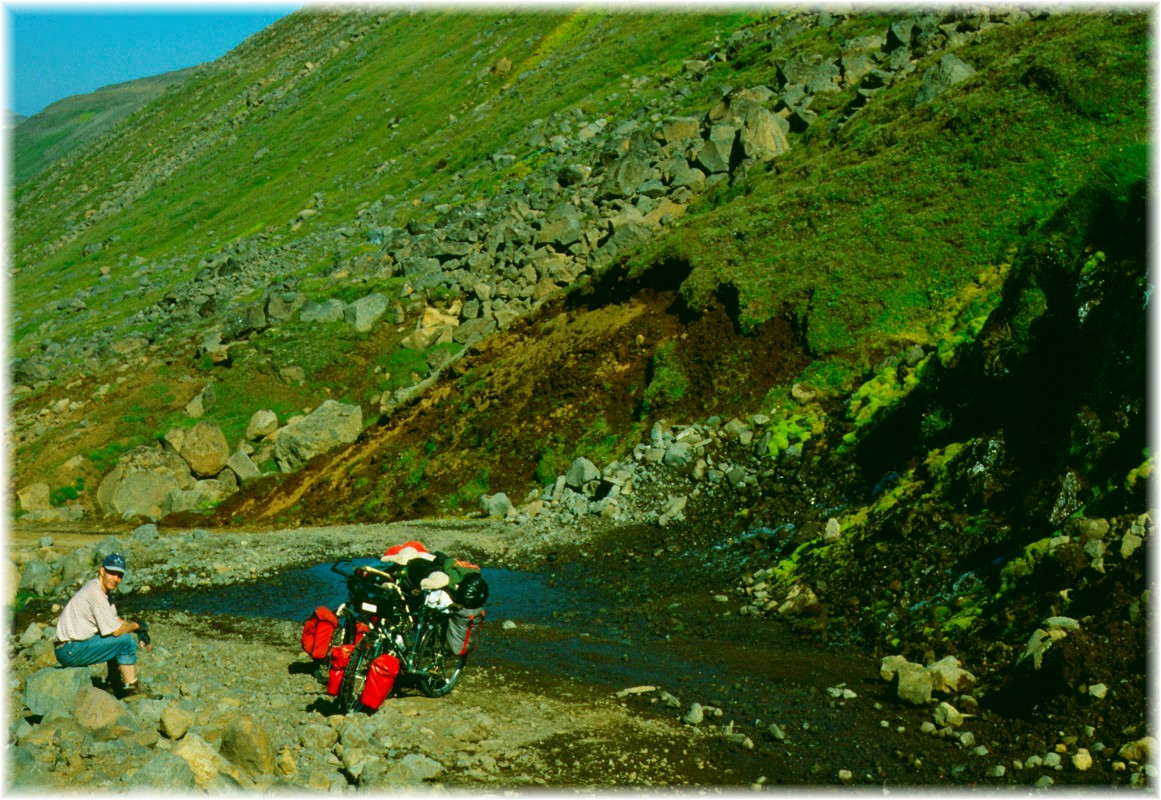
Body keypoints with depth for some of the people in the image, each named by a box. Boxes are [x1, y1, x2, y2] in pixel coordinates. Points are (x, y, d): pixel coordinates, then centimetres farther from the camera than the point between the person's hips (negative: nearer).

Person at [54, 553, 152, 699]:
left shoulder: (104, 590, 11)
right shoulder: (95, 593, -19)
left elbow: (115, 620, 21)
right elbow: (115, 631, -20)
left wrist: (140, 632, 8)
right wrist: (137, 626, -2)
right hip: (70, 651, -10)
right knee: (126, 640, -15)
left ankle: (114, 684, 20)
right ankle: (131, 689, -4)